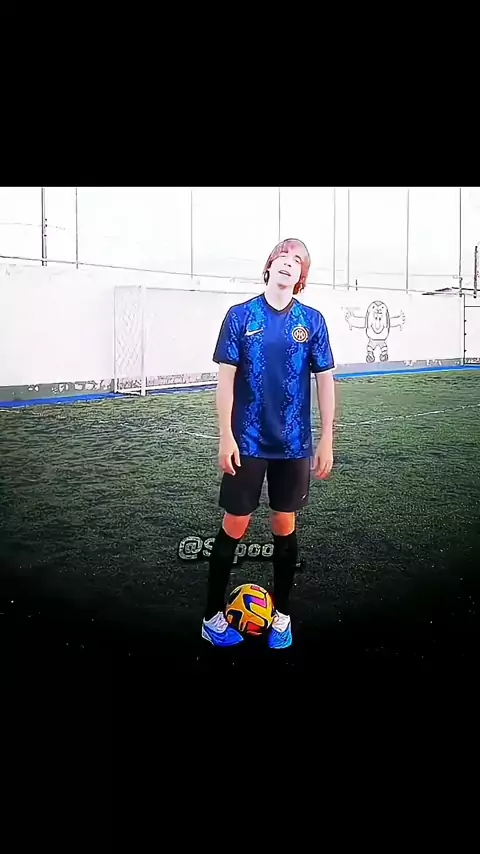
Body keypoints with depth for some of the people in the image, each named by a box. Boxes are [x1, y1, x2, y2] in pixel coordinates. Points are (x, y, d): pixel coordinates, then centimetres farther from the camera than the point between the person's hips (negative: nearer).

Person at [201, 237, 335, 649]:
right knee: (234, 526, 4)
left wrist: (327, 440, -1)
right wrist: (226, 436, -8)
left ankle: (282, 615, 29)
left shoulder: (312, 320, 1)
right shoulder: (241, 315, -2)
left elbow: (325, 380, 3)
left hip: (294, 444, 2)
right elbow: (226, 378, -3)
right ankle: (213, 616, 22)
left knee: (285, 526, 12)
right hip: (248, 442, -1)